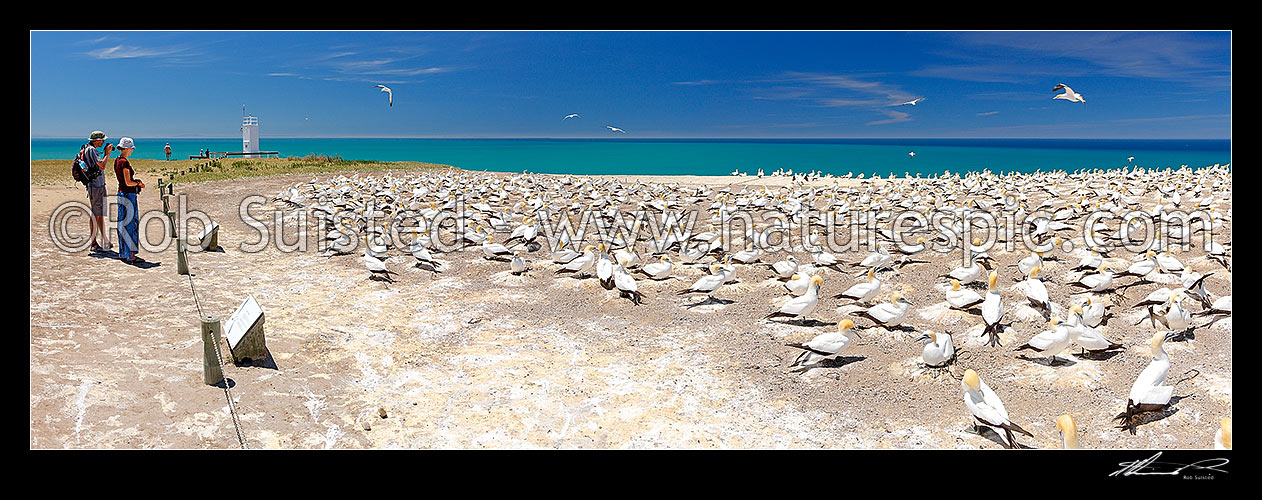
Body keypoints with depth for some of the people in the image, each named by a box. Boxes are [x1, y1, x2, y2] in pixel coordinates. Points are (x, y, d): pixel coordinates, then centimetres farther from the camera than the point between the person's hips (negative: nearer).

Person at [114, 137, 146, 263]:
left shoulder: (117, 161, 12)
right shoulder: (124, 162, -17)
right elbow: (128, 183, -19)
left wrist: (136, 183, 10)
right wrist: (138, 183, -2)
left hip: (121, 193, 10)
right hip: (129, 195, -10)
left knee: (123, 224, 14)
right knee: (131, 224, -5)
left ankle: (123, 253, 20)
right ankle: (131, 256, -2)